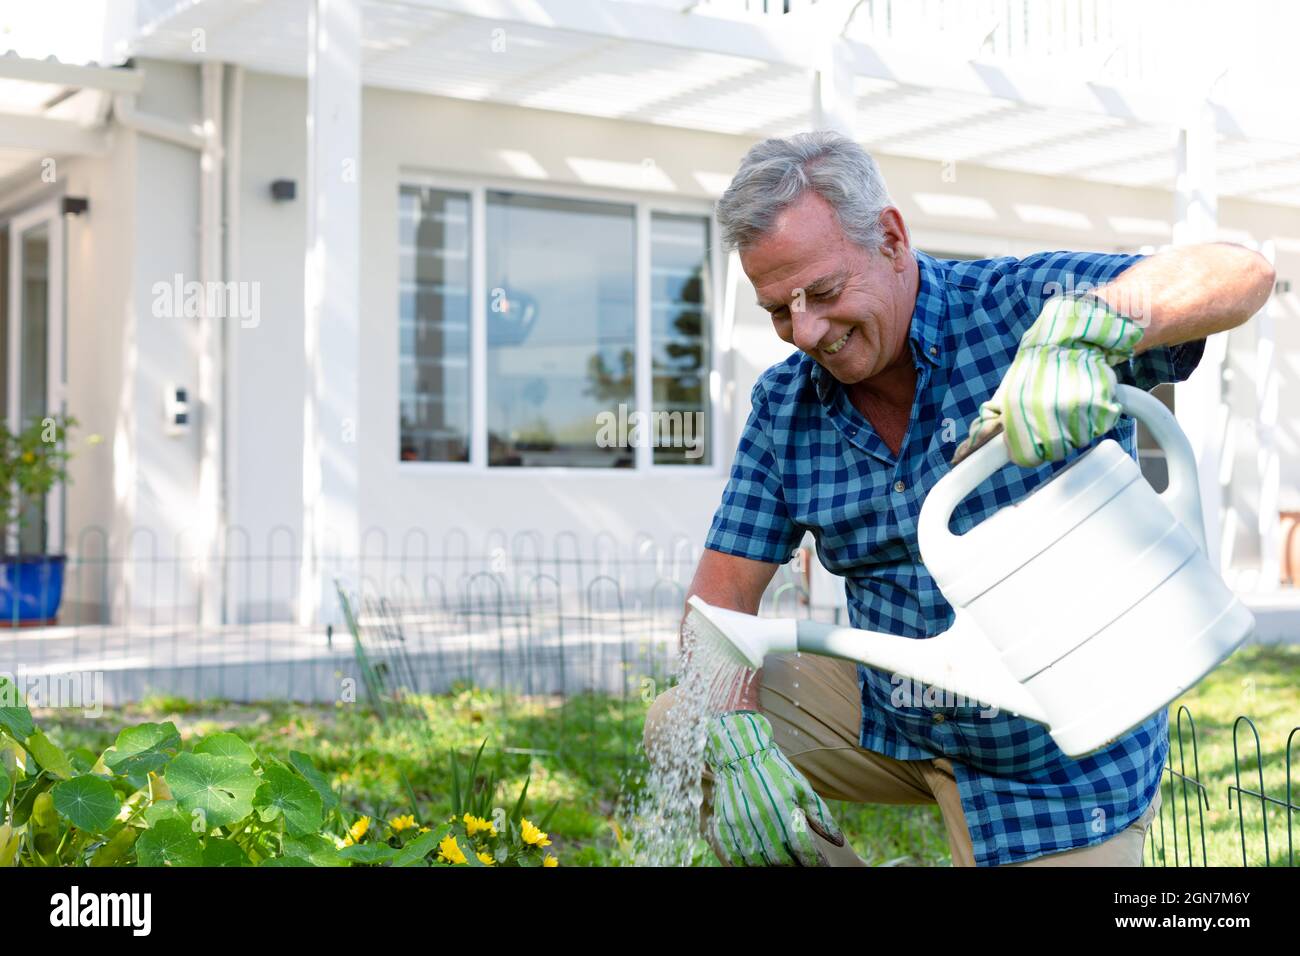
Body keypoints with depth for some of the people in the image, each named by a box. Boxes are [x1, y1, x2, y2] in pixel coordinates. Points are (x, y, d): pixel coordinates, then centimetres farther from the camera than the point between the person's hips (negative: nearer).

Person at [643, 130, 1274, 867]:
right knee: (680, 728, -5)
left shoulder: (1021, 307, -19)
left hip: (1060, 758, -4)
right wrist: (738, 743, -21)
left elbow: (1241, 274, -31)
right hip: (890, 710, 5)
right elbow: (725, 591, -3)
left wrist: (1081, 331, -51)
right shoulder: (784, 406, -4)